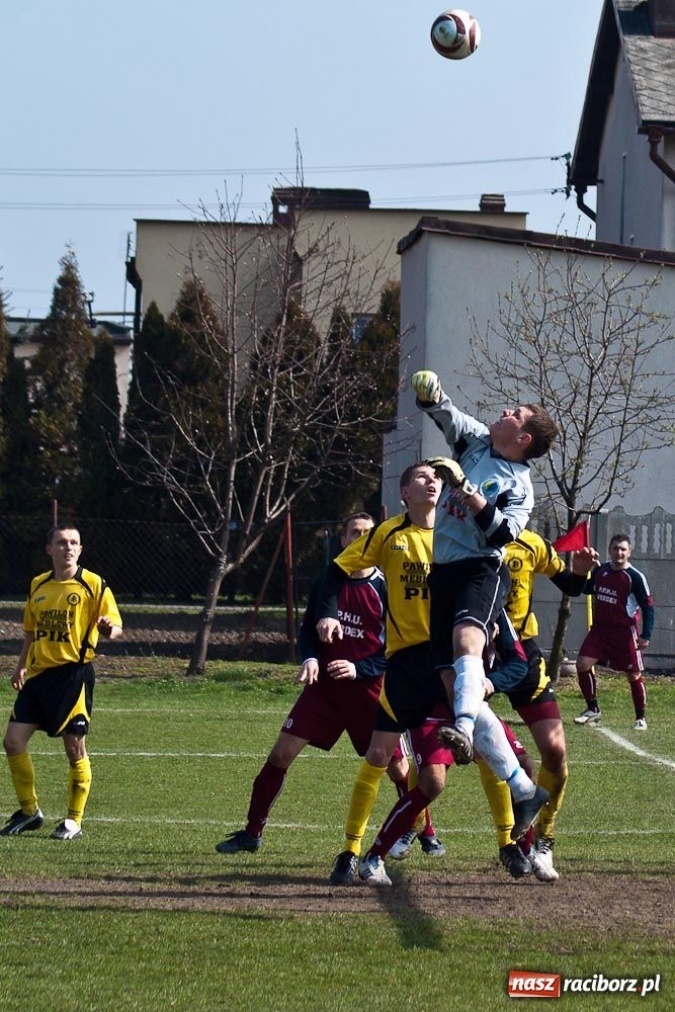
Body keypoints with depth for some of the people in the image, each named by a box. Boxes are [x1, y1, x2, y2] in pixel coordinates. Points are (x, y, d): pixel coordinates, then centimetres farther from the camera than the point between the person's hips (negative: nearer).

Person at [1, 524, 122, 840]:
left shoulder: (93, 585, -4)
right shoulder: (38, 586, 12)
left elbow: (115, 626, -8)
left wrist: (109, 629, -30)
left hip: (73, 673, -5)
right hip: (38, 674, 6)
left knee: (75, 749, -2)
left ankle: (74, 821, 11)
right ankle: (29, 811, 16)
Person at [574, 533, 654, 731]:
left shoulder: (635, 577, -12)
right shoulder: (600, 571, 3)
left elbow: (648, 607, -9)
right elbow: (586, 589, 22)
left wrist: (646, 635, -17)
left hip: (624, 633, -5)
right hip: (599, 628, 5)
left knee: (634, 675, 1)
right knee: (583, 664, -8)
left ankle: (641, 718, 19)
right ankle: (593, 710, 8)